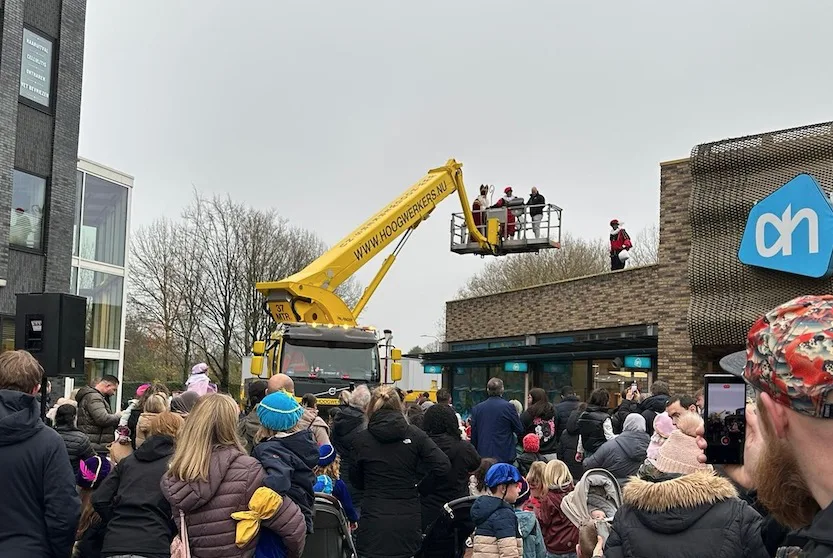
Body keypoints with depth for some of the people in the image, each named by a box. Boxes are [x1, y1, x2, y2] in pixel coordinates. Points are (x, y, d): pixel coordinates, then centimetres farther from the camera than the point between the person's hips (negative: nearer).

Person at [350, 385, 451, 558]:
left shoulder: (361, 440, -4)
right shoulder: (415, 435, -2)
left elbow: (356, 481, 6)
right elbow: (443, 466, -7)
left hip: (374, 522, -2)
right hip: (408, 521, 2)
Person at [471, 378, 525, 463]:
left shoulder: (477, 408, 2)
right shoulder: (508, 407, -8)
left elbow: (473, 434, 8)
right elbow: (520, 431, 0)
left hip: (483, 456, 3)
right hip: (504, 456, -3)